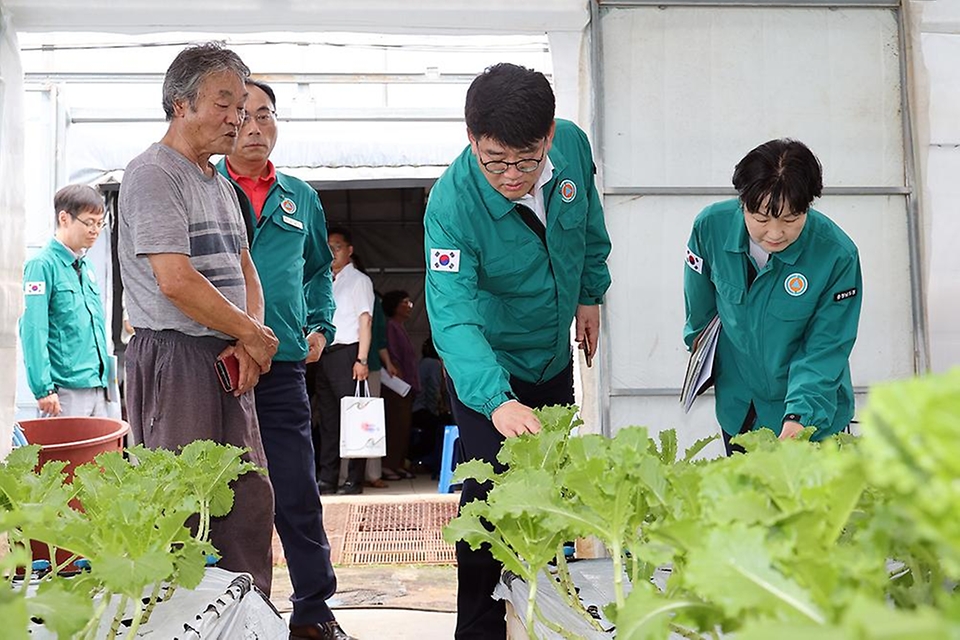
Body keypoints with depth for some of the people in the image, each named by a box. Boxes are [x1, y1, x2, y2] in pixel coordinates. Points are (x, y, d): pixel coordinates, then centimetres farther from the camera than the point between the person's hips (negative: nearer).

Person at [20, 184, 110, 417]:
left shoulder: (85, 267, 15)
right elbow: (33, 333, -14)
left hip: (96, 387, 8)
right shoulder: (42, 265, -9)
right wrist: (43, 388, -18)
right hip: (65, 392, -8)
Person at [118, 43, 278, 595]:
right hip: (174, 358, -9)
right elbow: (176, 281, -19)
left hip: (229, 361, 9)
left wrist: (250, 338, -1)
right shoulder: (154, 173, -10)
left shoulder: (220, 184, 18)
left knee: (251, 499, 10)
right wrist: (253, 334, -9)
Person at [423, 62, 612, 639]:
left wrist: (590, 293, 11)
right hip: (488, 370, -5)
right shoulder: (452, 204, -33)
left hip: (555, 356, 5)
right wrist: (497, 401, -55)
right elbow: (453, 316, -42)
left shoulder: (573, 145, -18)